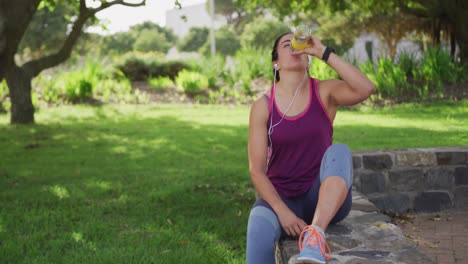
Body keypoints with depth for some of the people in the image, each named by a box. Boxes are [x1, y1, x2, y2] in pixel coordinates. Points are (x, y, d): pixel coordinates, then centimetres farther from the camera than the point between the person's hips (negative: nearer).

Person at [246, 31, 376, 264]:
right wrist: (283, 211, -20)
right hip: (280, 197, 0)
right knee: (259, 229, -35)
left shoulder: (324, 92, -1)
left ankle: (316, 234, -46)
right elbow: (256, 170, -7)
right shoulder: (263, 106, -4)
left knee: (339, 151, -30)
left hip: (324, 198, 1)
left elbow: (366, 89, -23)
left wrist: (323, 52, -20)